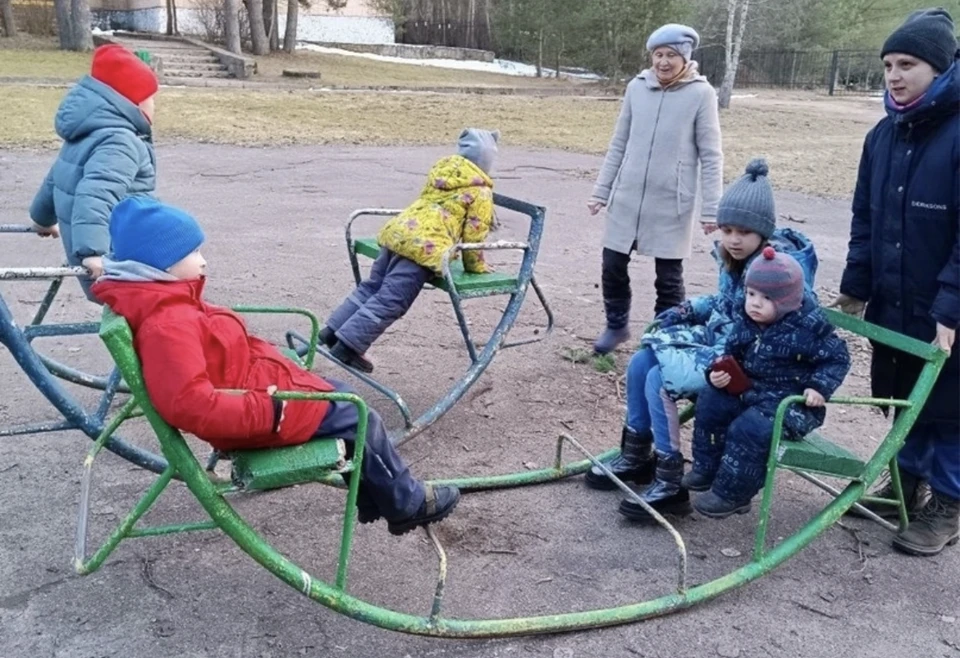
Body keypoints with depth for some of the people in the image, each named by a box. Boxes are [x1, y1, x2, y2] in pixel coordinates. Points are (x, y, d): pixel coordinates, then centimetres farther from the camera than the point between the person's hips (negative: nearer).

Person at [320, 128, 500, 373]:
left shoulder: (441, 168, 23)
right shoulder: (481, 191, 3)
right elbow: (473, 234, 2)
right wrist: (476, 266, 16)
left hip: (397, 230, 8)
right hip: (425, 246, -8)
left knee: (371, 287, 19)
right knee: (389, 301, -5)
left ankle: (333, 331, 22)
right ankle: (348, 346, -7)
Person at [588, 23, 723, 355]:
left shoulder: (701, 94, -7)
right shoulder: (637, 87, 3)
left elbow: (710, 156, -6)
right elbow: (619, 144, 10)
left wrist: (711, 208, -10)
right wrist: (601, 190, 8)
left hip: (672, 203, -3)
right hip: (627, 197, 4)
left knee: (668, 277, 6)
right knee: (613, 266, 9)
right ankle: (617, 325, 31)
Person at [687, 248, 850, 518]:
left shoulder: (807, 329, -18)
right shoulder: (746, 321, 0)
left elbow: (837, 358, -10)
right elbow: (732, 355, 12)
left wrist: (820, 387, -24)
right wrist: (718, 374, -9)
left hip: (791, 401, -8)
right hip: (750, 389, 8)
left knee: (749, 428, -26)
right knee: (710, 403, 0)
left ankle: (731, 493, -10)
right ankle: (707, 469, 15)